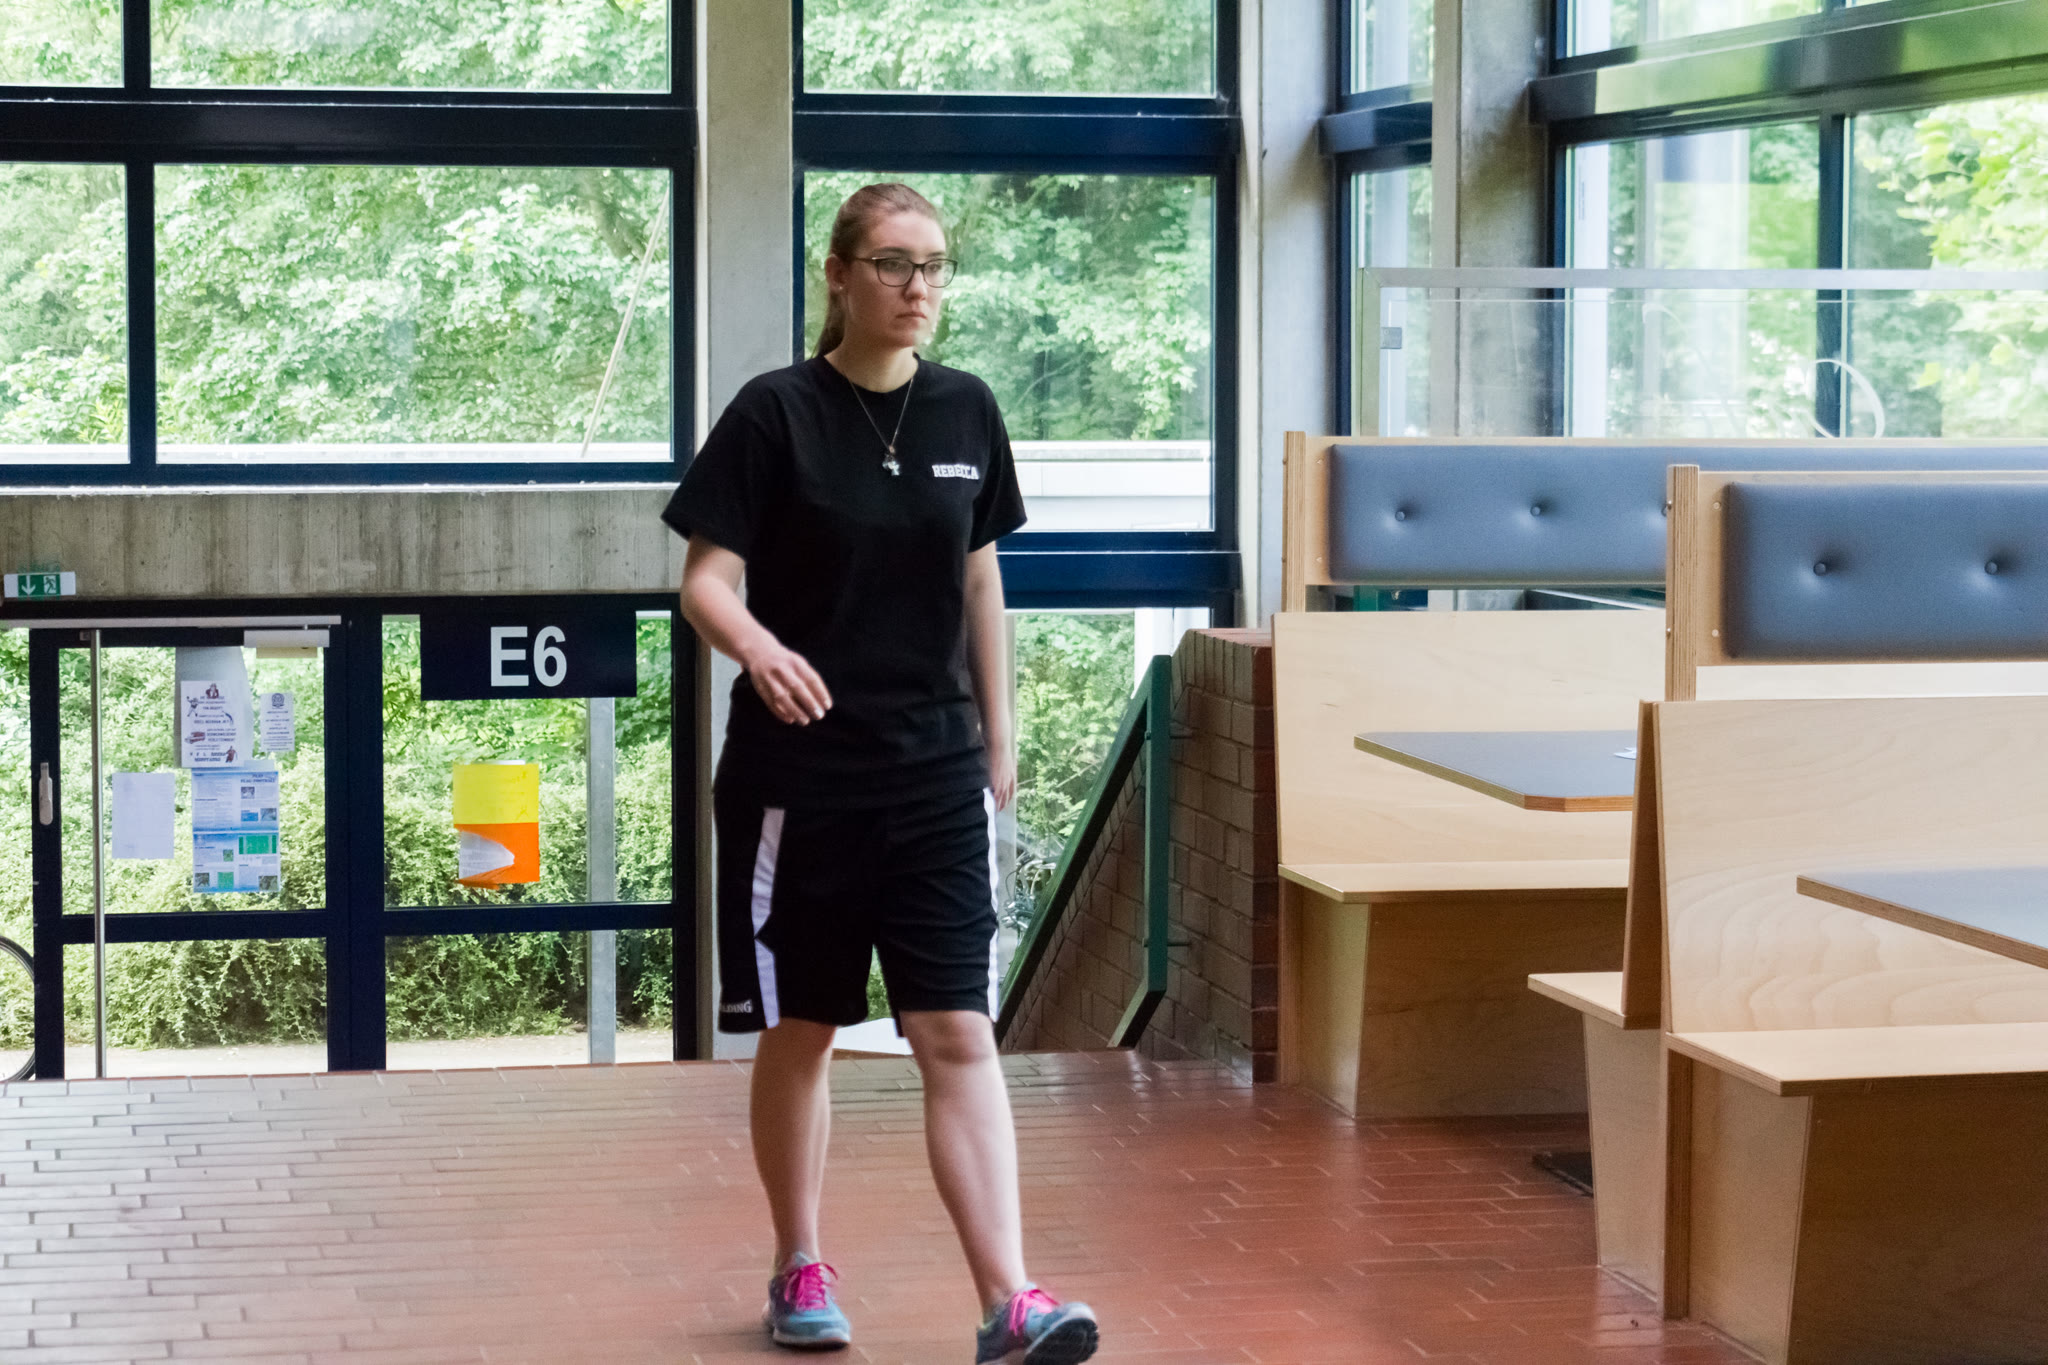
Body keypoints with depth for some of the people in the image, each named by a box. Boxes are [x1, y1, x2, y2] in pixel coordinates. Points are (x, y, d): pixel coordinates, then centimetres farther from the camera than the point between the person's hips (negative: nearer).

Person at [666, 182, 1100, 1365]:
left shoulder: (966, 411, 5)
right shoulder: (777, 413, -7)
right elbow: (708, 577, -9)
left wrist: (998, 738, 14)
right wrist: (757, 647, -30)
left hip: (936, 770, 2)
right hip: (798, 771, -2)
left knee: (960, 1034, -5)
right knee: (801, 1031, 10)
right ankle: (801, 1270, 27)